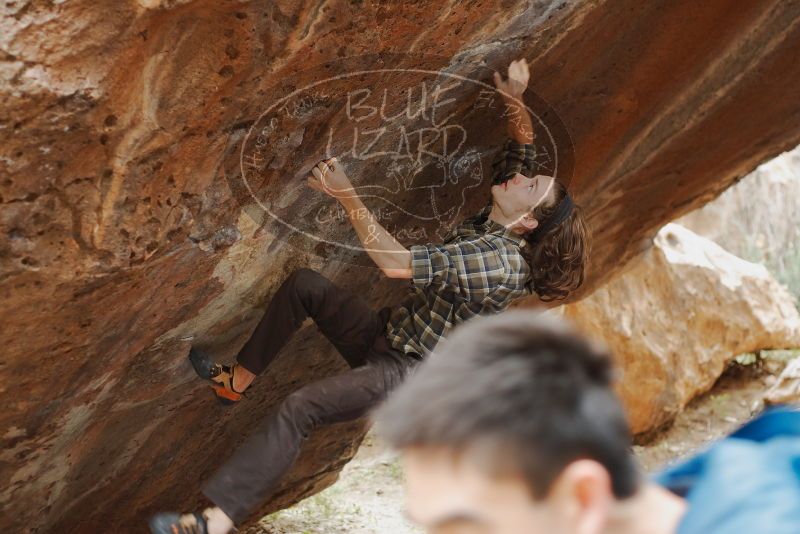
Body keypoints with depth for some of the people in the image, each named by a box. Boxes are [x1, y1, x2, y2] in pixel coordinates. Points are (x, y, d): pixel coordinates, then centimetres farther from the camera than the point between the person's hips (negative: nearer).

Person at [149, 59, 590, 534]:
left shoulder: (498, 262, -27)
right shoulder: (496, 218, -1)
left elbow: (396, 262, -34)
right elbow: (525, 145, 13)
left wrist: (348, 196, -31)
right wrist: (514, 101, -7)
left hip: (405, 374, -10)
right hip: (387, 332, 10)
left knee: (298, 409, -28)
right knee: (304, 284, 8)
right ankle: (237, 381, 16)